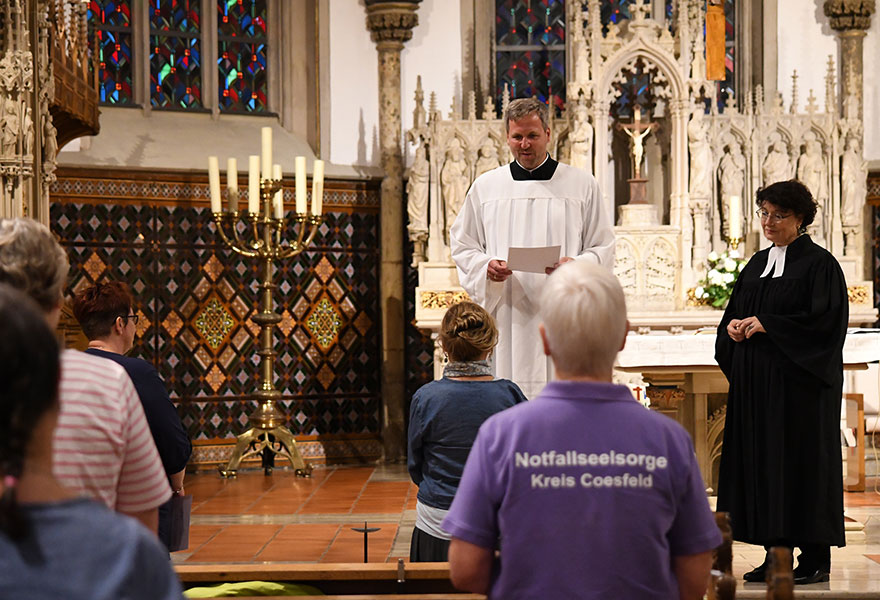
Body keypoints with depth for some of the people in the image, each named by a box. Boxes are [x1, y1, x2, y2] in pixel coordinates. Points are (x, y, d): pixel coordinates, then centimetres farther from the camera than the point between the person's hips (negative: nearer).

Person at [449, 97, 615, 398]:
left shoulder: (582, 185, 7)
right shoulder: (485, 187, 12)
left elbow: (603, 248, 7)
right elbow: (462, 245, 15)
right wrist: (486, 266, -6)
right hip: (506, 316, 1)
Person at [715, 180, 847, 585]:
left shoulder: (819, 263, -6)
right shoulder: (757, 264, 16)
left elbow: (823, 318, -15)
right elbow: (735, 311, 18)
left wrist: (765, 324, -17)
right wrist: (733, 326, -5)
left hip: (798, 380, -7)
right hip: (756, 380, 7)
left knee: (802, 459, -5)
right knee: (761, 458, 5)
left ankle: (815, 556, 2)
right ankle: (776, 553, 11)